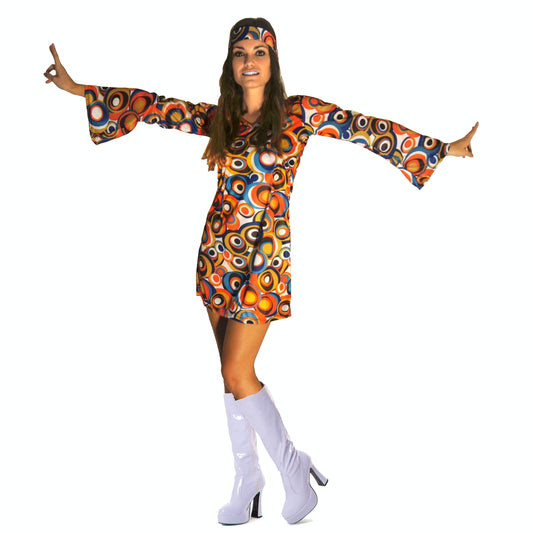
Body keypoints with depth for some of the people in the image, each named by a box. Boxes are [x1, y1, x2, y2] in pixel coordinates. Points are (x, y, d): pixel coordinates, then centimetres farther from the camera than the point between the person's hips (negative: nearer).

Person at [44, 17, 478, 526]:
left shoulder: (298, 113, -3)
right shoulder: (219, 118, 7)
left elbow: (362, 127, -5)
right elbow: (153, 106, 9)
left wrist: (443, 147, -5)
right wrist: (78, 89, 8)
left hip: (263, 256, -5)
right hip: (218, 251, 5)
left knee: (237, 374, -9)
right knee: (233, 373, 9)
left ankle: (293, 469, 10)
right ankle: (247, 480, 23)